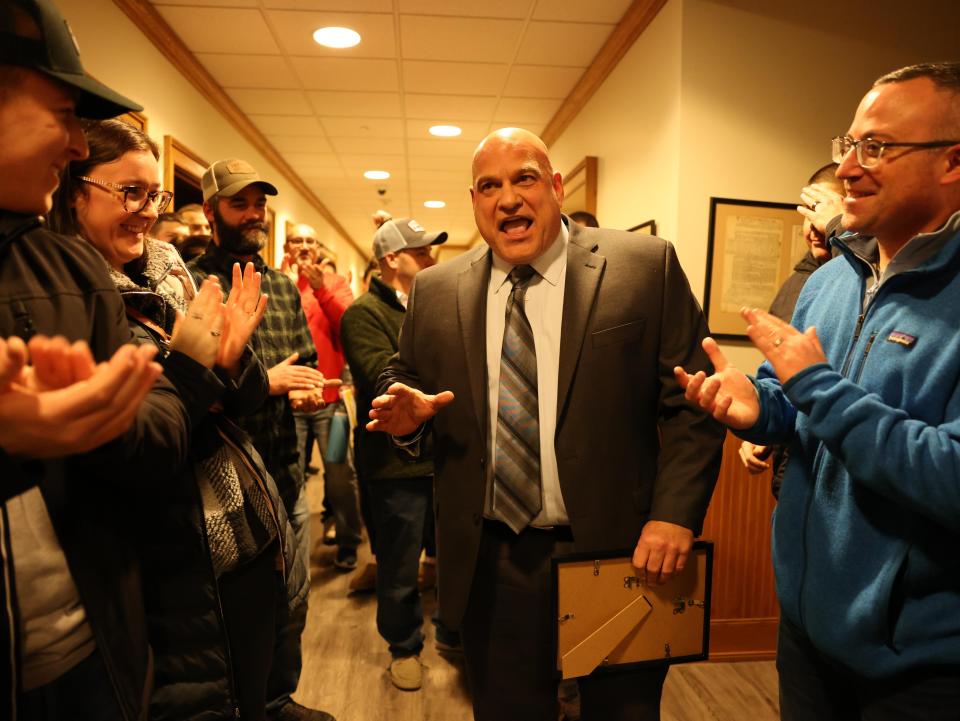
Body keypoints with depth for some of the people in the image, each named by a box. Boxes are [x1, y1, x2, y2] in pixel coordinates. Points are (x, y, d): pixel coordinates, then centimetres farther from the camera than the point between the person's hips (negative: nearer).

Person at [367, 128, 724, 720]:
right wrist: (404, 413, -10)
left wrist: (675, 514, -15)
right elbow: (406, 379, 13)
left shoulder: (647, 267, -5)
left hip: (618, 554, -1)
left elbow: (692, 401, -6)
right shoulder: (435, 290, 3)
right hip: (489, 565, 3)